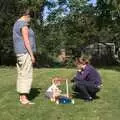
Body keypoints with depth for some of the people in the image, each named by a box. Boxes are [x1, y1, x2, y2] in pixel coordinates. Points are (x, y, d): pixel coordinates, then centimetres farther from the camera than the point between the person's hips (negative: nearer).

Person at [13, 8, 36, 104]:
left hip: (19, 53, 11)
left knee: (21, 75, 11)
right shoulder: (24, 24, -13)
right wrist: (32, 55, -18)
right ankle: (24, 98, -9)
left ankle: (21, 96, 16)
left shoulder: (17, 23, 19)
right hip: (25, 52, -11)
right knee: (27, 75, -10)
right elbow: (26, 41, -19)